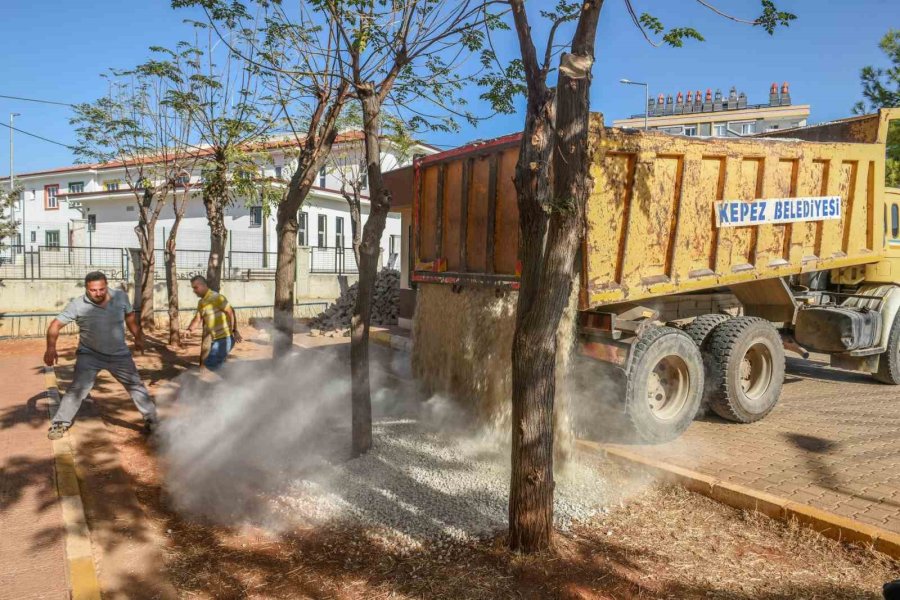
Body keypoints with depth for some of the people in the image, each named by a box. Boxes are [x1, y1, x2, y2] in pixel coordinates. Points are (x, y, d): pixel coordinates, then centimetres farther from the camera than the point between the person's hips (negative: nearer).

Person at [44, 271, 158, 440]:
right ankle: (59, 424, 7)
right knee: (78, 388, -10)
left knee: (136, 385, 7)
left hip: (119, 354, 2)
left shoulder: (121, 296, -13)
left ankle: (151, 420, 19)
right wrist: (51, 347, -30)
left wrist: (138, 337, 10)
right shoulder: (77, 305, -20)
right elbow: (56, 324, -16)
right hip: (89, 355, -2)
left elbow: (130, 316, 6)